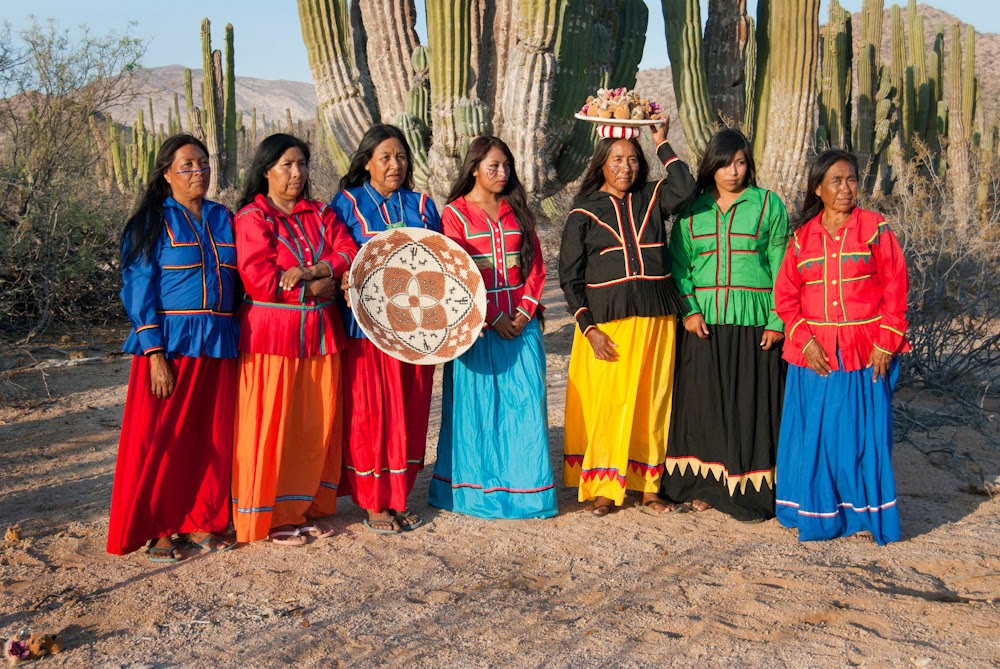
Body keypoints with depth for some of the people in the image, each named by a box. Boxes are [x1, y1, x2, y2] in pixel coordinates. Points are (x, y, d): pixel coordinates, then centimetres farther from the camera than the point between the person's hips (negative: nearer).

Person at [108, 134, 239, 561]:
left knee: (212, 437, 7)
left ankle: (200, 522, 20)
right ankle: (159, 530, 11)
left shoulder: (224, 219, 13)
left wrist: (238, 338, 6)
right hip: (170, 344, -4)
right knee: (163, 437, 0)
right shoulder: (152, 222, -1)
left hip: (219, 345, 4)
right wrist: (155, 352, -15)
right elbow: (140, 290, -6)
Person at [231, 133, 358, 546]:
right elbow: (259, 279, -15)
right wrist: (314, 289, -10)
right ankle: (273, 516, 9)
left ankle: (310, 507, 20)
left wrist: (311, 270, -16)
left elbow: (349, 253, 1)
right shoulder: (253, 217, -4)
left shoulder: (320, 214, 15)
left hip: (321, 333, 6)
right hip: (273, 336, -6)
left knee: (319, 423, 8)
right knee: (274, 425, -1)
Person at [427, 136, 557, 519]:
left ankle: (524, 485, 11)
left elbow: (536, 266, 10)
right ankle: (476, 488, 12)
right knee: (477, 405, 1)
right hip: (478, 327, -4)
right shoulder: (455, 214, 0)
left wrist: (525, 311, -5)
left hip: (521, 324, 4)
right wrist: (493, 317, -12)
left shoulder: (518, 212, 13)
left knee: (525, 403, 2)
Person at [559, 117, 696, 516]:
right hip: (605, 321, -2)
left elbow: (685, 189, -13)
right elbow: (570, 277, 0)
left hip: (655, 319, 2)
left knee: (651, 401, 6)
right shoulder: (584, 214, 3)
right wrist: (589, 328, -9)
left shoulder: (651, 200, 9)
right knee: (605, 402, -1)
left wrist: (662, 144, -3)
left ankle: (648, 485, 16)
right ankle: (601, 488, 10)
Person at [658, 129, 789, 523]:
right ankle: (704, 485, 14)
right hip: (703, 323, 2)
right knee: (703, 401, 4)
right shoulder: (692, 209, 9)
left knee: (749, 404, -1)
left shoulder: (768, 205, 3)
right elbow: (678, 264, 6)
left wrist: (778, 321, -8)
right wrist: (688, 310, -8)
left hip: (753, 324, -2)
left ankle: (750, 491, 7)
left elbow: (781, 266, 0)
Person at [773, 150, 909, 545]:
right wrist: (805, 340, -8)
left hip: (865, 353, -2)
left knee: (863, 433, 2)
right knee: (814, 434, 4)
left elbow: (895, 289, -1)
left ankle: (864, 513, 14)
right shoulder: (802, 236, 6)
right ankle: (817, 513, 17)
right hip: (814, 354, 2)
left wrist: (886, 343, -8)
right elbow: (785, 295, 5)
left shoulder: (875, 229, 0)